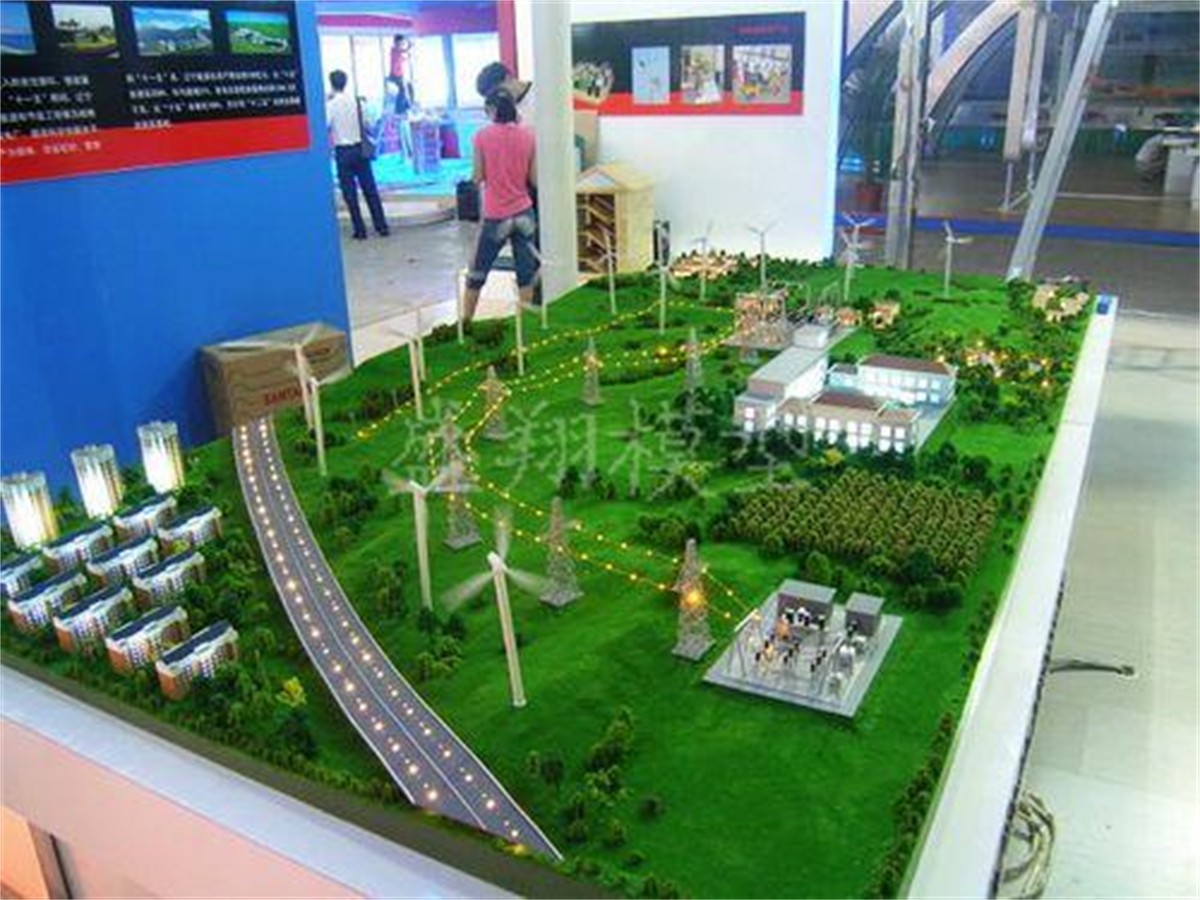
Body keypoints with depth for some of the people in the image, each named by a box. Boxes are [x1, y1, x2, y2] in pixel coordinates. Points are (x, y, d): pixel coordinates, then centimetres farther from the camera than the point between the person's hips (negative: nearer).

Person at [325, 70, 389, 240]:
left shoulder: (331, 104, -8)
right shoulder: (355, 101, 3)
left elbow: (325, 126, -9)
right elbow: (363, 122, 8)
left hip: (343, 151, -3)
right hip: (359, 148, 3)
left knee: (350, 193, 2)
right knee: (370, 189, 6)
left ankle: (360, 230, 1)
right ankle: (382, 227, 6)